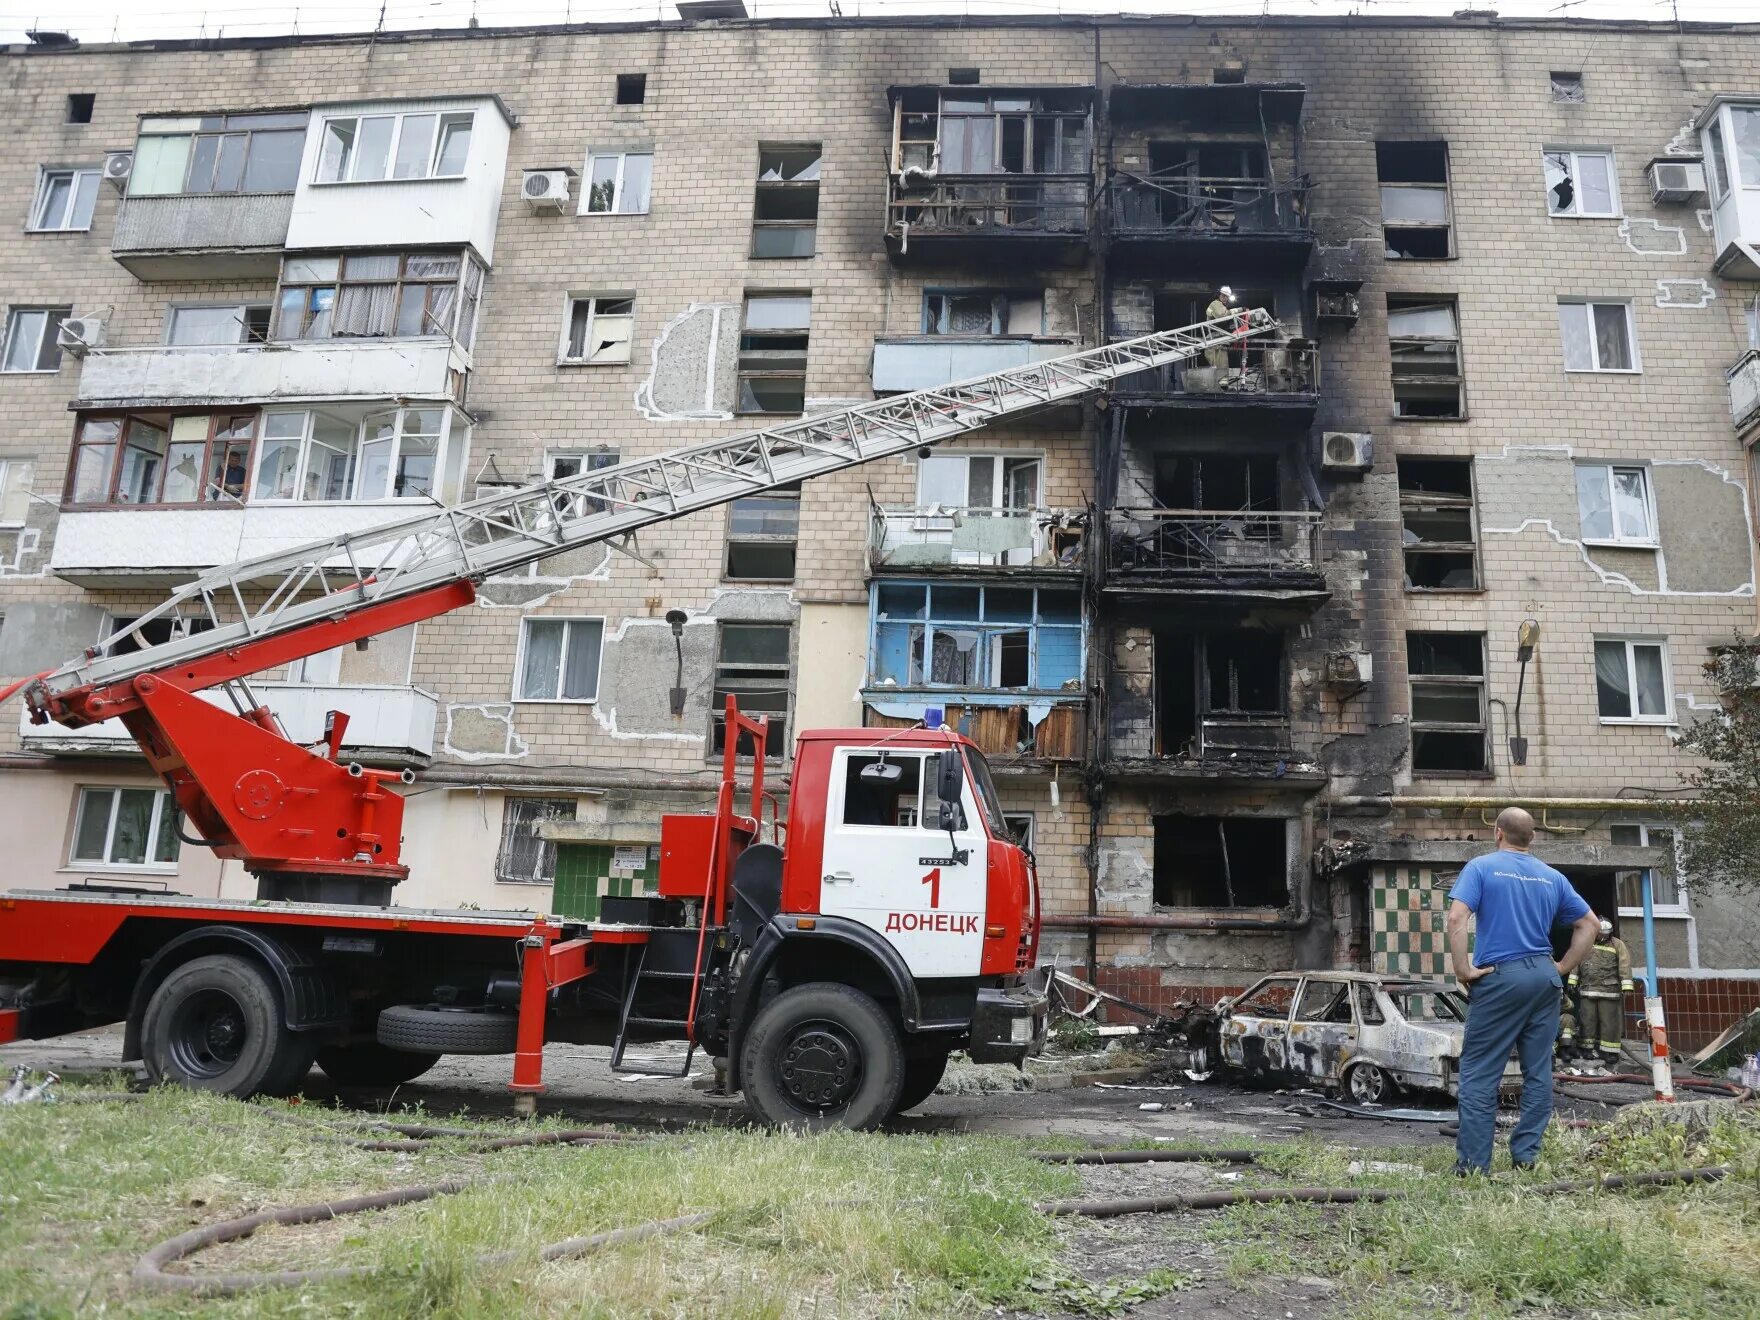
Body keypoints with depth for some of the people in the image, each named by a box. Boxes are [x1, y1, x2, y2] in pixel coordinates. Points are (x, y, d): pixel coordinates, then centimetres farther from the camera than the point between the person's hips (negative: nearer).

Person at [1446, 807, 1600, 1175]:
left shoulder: (1481, 867, -2)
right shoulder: (1552, 877, 12)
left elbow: (1457, 918, -15)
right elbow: (1589, 924, 15)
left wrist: (1463, 969, -8)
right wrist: (1563, 967, 15)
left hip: (1499, 978, -5)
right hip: (1544, 978, 5)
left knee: (1479, 1072, -1)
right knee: (1539, 1072, 11)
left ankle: (1474, 1162, -2)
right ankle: (1526, 1157, 14)